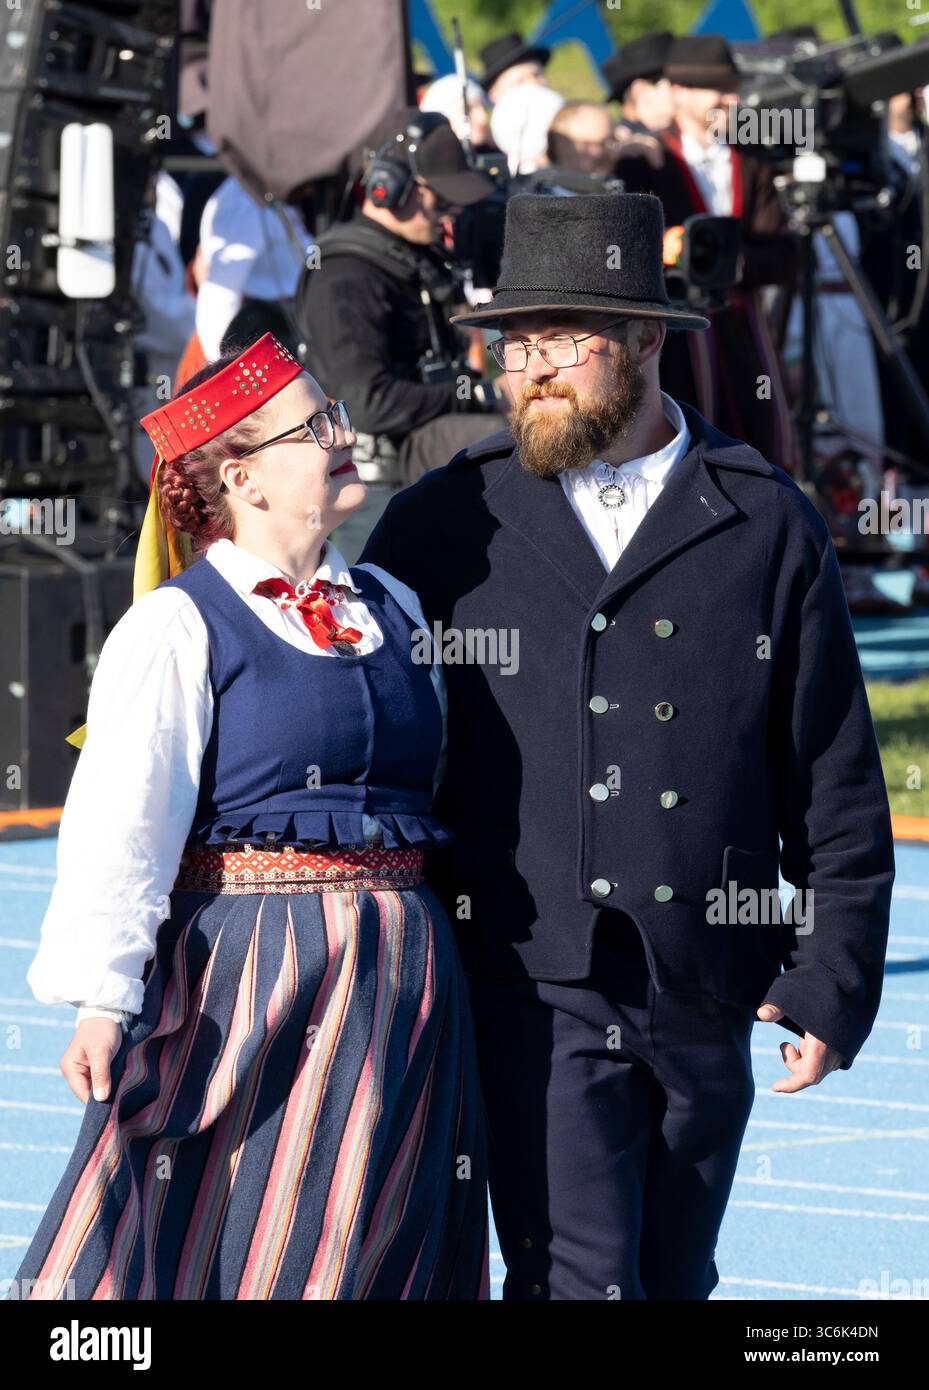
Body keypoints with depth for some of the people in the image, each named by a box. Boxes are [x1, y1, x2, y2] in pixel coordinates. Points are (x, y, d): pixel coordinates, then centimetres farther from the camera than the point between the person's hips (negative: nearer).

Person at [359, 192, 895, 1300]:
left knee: (674, 1281, 11)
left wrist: (832, 984, 3)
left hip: (708, 1000, 2)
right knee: (575, 1280, -12)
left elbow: (838, 784, 8)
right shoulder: (437, 528, 4)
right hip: (531, 993, -2)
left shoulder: (770, 528, 5)